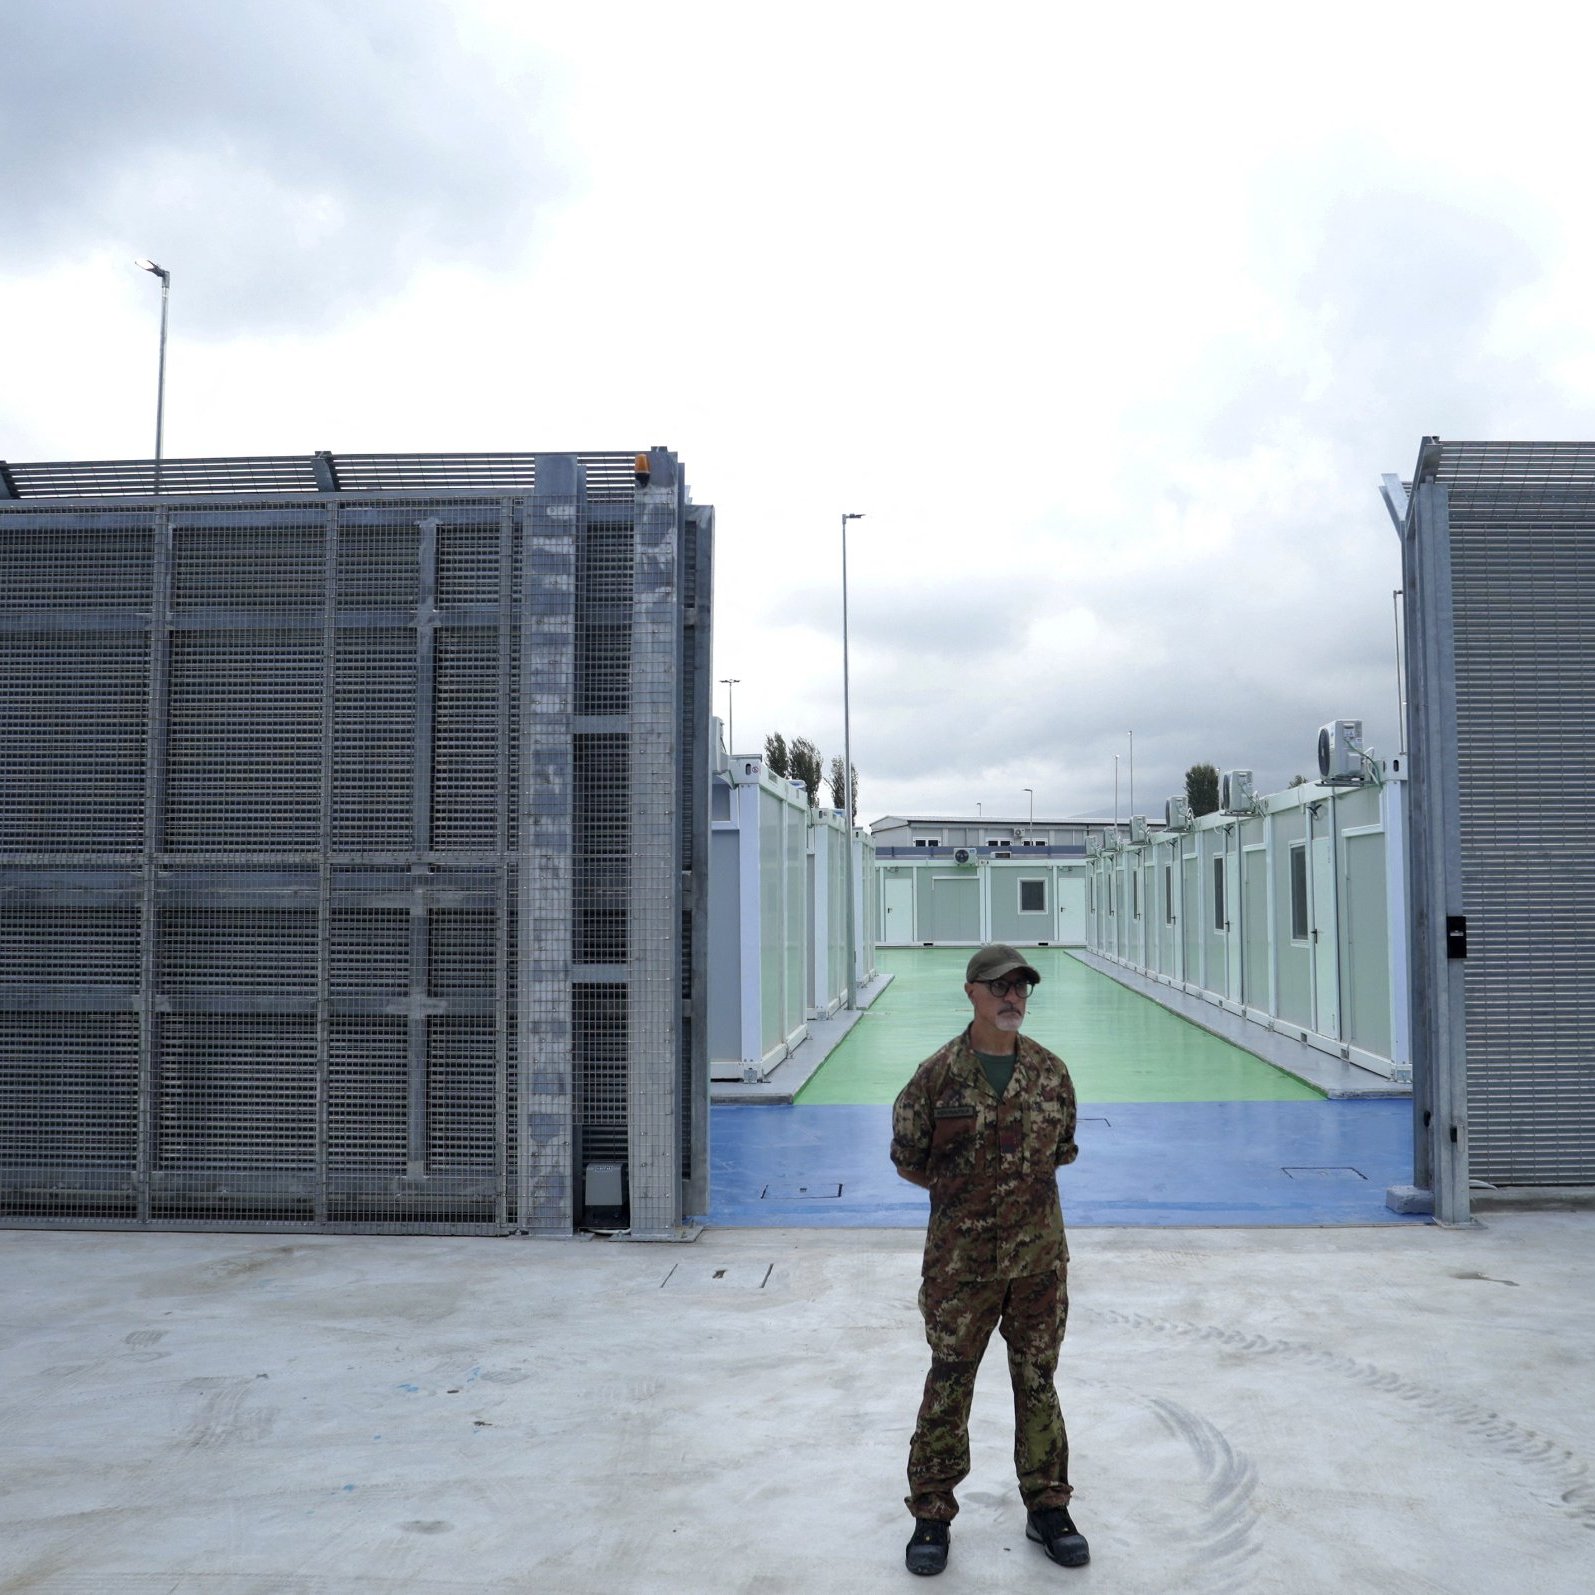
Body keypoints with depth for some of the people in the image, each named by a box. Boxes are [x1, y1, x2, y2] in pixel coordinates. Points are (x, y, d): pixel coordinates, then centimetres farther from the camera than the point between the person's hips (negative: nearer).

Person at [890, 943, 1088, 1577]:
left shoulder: (1051, 1071, -1)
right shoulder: (938, 1075, -9)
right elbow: (908, 1155, 2)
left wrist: (1028, 1185, 6)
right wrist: (962, 1189, 4)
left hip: (1040, 1256, 2)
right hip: (960, 1258, -2)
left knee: (1038, 1383, 14)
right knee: (948, 1386, 6)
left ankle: (1047, 1508, 29)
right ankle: (932, 1515, 20)